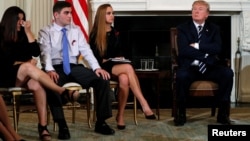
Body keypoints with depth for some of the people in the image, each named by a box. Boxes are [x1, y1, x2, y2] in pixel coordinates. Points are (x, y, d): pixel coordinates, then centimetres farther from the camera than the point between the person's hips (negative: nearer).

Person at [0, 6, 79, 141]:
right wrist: (25, 63, -7)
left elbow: (36, 52, -1)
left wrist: (28, 32, -7)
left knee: (37, 85, -33)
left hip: (23, 78, 4)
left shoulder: (23, 35, 12)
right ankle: (63, 91, -43)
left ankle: (43, 126, -41)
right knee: (28, 67, -36)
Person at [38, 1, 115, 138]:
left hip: (74, 67, 4)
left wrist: (97, 67, -10)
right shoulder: (45, 32, 3)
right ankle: (62, 125, -29)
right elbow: (45, 53, -11)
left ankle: (101, 122, -10)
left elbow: (86, 50, 6)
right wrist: (49, 70, -32)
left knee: (103, 79, -18)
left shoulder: (76, 30, 15)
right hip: (56, 68, -4)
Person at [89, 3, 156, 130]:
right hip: (103, 68, -4)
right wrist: (105, 60, -15)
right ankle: (144, 106, -43)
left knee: (124, 79, -36)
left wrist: (120, 58, 1)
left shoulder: (115, 33, 16)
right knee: (128, 68, -35)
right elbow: (93, 56, -1)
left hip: (117, 66, 5)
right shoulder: (94, 35, 1)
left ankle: (120, 116, -30)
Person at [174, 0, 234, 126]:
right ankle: (181, 113, -18)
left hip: (209, 67, 2)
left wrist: (197, 46, -10)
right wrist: (204, 56, -11)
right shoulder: (183, 28, 8)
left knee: (228, 73, -27)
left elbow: (217, 48, -3)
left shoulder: (214, 29, 15)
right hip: (190, 67, -2)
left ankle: (223, 113, -17)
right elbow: (183, 50, -8)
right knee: (181, 75, -37)